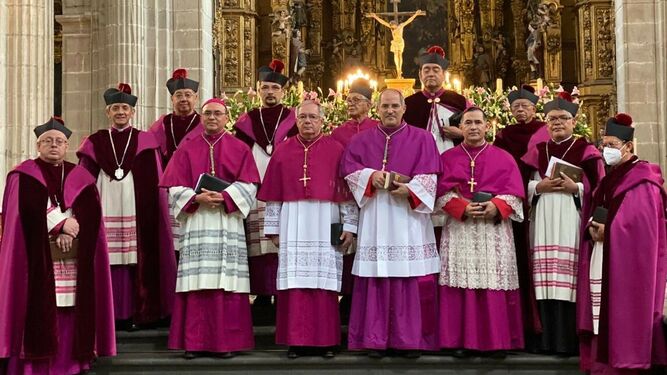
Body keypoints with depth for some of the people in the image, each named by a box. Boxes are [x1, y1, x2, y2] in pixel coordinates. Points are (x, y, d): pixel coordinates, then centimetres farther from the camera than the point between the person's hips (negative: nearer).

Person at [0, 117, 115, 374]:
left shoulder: (81, 178, 13)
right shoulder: (23, 175, 6)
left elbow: (91, 213, 1)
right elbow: (28, 210, -9)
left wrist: (68, 231, -15)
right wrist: (62, 223, -14)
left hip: (74, 257, 3)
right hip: (36, 254, -2)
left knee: (71, 309, -2)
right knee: (37, 306, -8)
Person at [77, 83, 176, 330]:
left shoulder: (145, 142, 8)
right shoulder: (95, 143, 11)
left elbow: (155, 184, 6)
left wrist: (151, 211, -3)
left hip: (136, 210, -1)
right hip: (106, 209, 1)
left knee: (137, 258, -4)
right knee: (107, 259, -4)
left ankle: (135, 312, 3)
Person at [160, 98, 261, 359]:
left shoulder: (240, 149, 9)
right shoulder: (187, 149, 11)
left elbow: (248, 185, 1)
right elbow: (176, 187, 4)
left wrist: (224, 197, -14)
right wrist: (197, 198, -14)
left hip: (228, 222, 0)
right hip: (196, 222, 1)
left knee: (227, 283, -5)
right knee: (197, 281, -4)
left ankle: (227, 341, 0)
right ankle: (194, 342, 0)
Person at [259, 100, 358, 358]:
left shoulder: (336, 150, 4)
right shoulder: (283, 151, 9)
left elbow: (347, 191, 2)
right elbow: (273, 194, 8)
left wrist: (349, 225, -4)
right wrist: (273, 228, 4)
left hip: (326, 226, -1)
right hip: (293, 226, 1)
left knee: (324, 280, 0)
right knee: (295, 282, 1)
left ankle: (326, 341, 7)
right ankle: (296, 340, 6)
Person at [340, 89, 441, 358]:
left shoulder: (422, 139, 8)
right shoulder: (362, 140, 14)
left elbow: (429, 174, 0)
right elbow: (348, 167, 7)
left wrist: (410, 189, -17)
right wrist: (370, 176, -11)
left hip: (409, 215, -1)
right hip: (375, 217, 2)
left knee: (411, 276, -4)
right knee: (376, 276, -1)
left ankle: (411, 339, 3)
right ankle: (376, 339, 4)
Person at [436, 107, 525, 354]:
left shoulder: (504, 158, 11)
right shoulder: (447, 158, 11)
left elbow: (514, 193, 2)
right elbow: (442, 193, 1)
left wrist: (496, 207, -16)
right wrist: (463, 208, -15)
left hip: (494, 230, 0)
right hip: (459, 230, 0)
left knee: (494, 284, -3)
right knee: (461, 284, -4)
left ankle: (496, 340, 3)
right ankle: (460, 340, 1)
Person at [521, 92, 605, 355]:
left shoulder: (586, 151, 5)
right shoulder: (537, 152, 15)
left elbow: (598, 189, -1)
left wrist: (575, 188, -14)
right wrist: (540, 187, -6)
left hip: (571, 221, -3)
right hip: (543, 222, 3)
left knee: (569, 279, -9)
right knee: (545, 279, 0)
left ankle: (569, 341, -5)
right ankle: (546, 339, 4)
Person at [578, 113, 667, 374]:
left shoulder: (641, 179, -9)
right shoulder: (611, 178, 17)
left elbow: (643, 223, -18)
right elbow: (598, 213, 18)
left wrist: (607, 230, -17)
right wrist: (593, 226, -3)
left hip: (628, 260, -8)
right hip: (606, 260, 8)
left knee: (626, 313, -7)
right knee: (606, 313, 6)